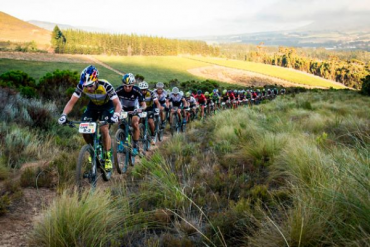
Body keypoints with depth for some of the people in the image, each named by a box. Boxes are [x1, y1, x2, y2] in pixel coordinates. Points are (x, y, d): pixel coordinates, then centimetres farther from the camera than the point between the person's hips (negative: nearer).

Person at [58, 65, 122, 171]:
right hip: (93, 105, 4)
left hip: (107, 105, -4)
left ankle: (108, 157, -6)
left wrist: (115, 115, -55)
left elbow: (117, 104, -35)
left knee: (103, 129, -22)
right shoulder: (81, 86, -27)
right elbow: (71, 102, -23)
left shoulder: (105, 86, -36)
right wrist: (64, 115, -40)